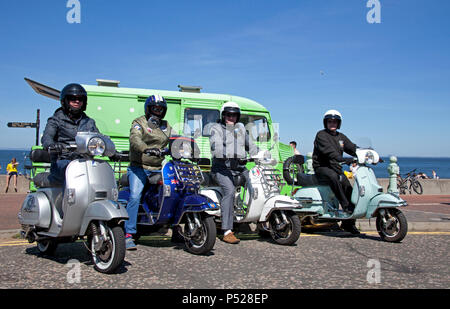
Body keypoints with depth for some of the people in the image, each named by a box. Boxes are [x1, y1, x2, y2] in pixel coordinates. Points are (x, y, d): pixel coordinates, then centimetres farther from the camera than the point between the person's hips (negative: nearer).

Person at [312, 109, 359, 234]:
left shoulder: (341, 137, 18)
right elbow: (329, 151, -20)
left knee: (348, 187, -10)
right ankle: (346, 206, -34)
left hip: (335, 167, 6)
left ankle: (348, 222, -2)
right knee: (333, 177, -38)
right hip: (321, 167, -6)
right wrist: (344, 159, -33)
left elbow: (353, 148, 10)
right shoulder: (321, 135, -5)